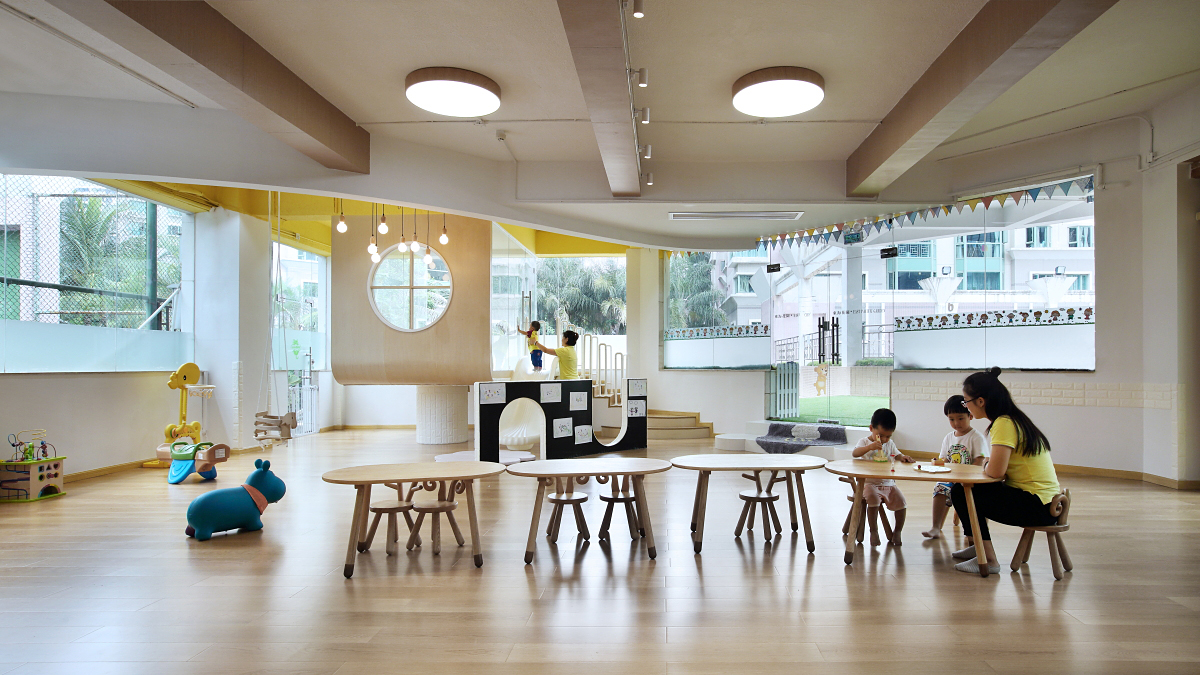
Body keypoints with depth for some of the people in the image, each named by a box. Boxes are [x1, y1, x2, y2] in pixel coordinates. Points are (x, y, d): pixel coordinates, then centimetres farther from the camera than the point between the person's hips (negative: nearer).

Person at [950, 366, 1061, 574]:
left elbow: (995, 471, -26)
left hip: (1038, 507, -10)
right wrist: (988, 465, -7)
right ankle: (976, 546, 31)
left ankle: (988, 560, -6)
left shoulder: (1004, 424, -19)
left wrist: (985, 466, -6)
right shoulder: (1014, 419, 11)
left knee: (961, 493, -11)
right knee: (969, 489, 17)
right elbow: (999, 467, 12)